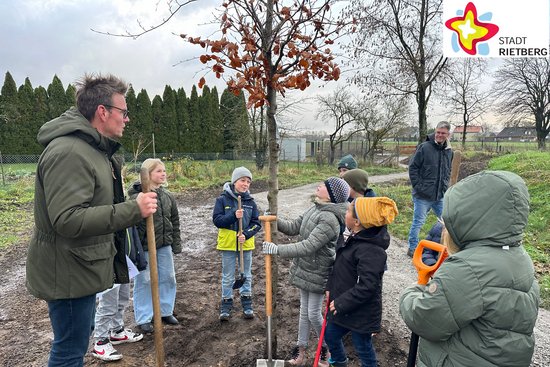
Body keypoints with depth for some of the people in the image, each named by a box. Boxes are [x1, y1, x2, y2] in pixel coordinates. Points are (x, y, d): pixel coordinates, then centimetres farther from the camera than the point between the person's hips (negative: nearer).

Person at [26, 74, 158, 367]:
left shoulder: (94, 149, 11)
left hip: (82, 266, 10)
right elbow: (68, 220, -31)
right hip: (67, 273, -10)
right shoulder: (68, 152, -24)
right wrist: (133, 210, -31)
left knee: (77, 340, 25)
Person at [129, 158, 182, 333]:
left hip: (164, 245, 6)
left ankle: (165, 311, 32)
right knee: (144, 281, 6)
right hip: (144, 246, -6)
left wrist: (176, 244, 9)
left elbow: (175, 222, 11)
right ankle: (143, 318, 22)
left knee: (168, 278, 14)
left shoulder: (168, 196, 5)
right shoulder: (138, 196, -14)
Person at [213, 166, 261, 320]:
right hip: (228, 244, -2)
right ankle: (226, 306, 26)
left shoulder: (250, 201, -1)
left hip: (246, 244, 3)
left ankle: (247, 305, 32)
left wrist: (246, 234, -18)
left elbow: (257, 223, -2)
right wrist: (234, 216, -26)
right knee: (228, 277, 10)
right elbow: (216, 220, -12)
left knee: (246, 275, 16)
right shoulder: (223, 199, -8)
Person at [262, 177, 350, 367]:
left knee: (314, 314, 7)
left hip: (318, 273, -8)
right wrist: (274, 221, -8)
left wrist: (277, 249, -30)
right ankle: (301, 349, 35)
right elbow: (294, 227, 7)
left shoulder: (329, 219, -28)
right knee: (304, 310, 19)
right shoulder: (315, 208, 1)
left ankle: (326, 347, 34)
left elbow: (308, 246, -32)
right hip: (304, 269, 8)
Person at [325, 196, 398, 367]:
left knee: (363, 348, 14)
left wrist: (341, 303, -23)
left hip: (360, 313, -9)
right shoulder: (356, 238, 0)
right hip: (342, 306, 9)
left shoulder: (370, 251, -30)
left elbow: (366, 287, -31)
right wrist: (330, 288, 5)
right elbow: (339, 266, 11)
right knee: (330, 335, 26)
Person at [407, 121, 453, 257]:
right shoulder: (424, 147, -10)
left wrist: (445, 187, 9)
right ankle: (412, 248, 18)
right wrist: (418, 187, -13)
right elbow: (413, 167, -9)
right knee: (418, 222, 3)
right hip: (423, 195, -6)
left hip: (440, 195, 6)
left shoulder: (449, 151, 8)